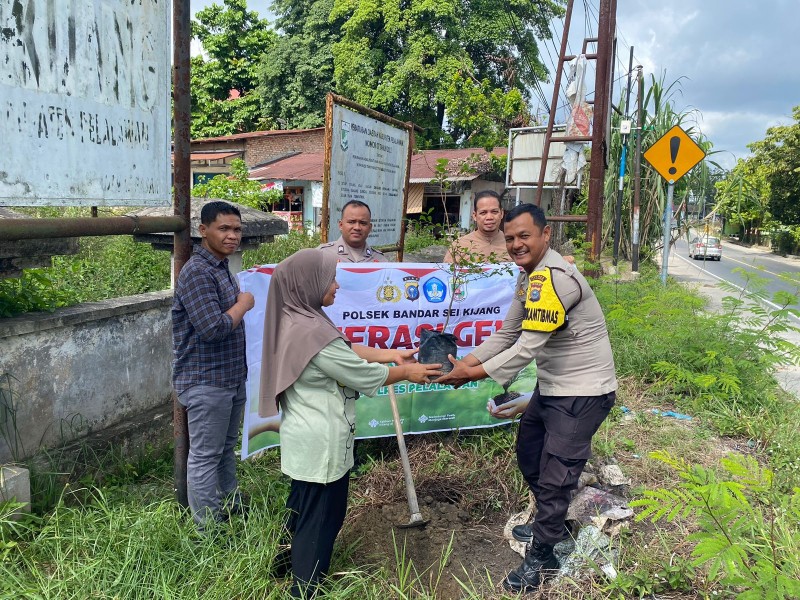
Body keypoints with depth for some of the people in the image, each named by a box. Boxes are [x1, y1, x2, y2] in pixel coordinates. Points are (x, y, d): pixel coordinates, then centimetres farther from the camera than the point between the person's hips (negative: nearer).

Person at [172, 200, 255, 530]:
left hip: (231, 377, 10)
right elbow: (213, 328, -27)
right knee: (205, 456, 2)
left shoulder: (222, 268, 12)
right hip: (206, 382, -10)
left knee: (226, 447, 21)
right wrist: (243, 304, -14)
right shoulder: (197, 272, -19)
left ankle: (231, 509, 36)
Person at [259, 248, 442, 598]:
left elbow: (347, 350, 10)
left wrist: (393, 354, 8)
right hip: (321, 444, -9)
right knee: (320, 518, 9)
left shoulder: (294, 322, 1)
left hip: (307, 438, 9)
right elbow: (365, 376, -19)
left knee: (303, 509, 26)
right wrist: (407, 372, -3)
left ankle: (291, 562, 45)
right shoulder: (314, 332, -29)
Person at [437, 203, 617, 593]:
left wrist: (473, 375, -23)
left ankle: (542, 556, 18)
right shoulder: (530, 276, 7)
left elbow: (528, 348, -29)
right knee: (528, 454, 22)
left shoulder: (553, 278, -26)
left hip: (582, 392, -10)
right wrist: (468, 362, -4)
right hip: (552, 385, 10)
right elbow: (507, 334, 8)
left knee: (554, 476, -2)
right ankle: (551, 524, 44)